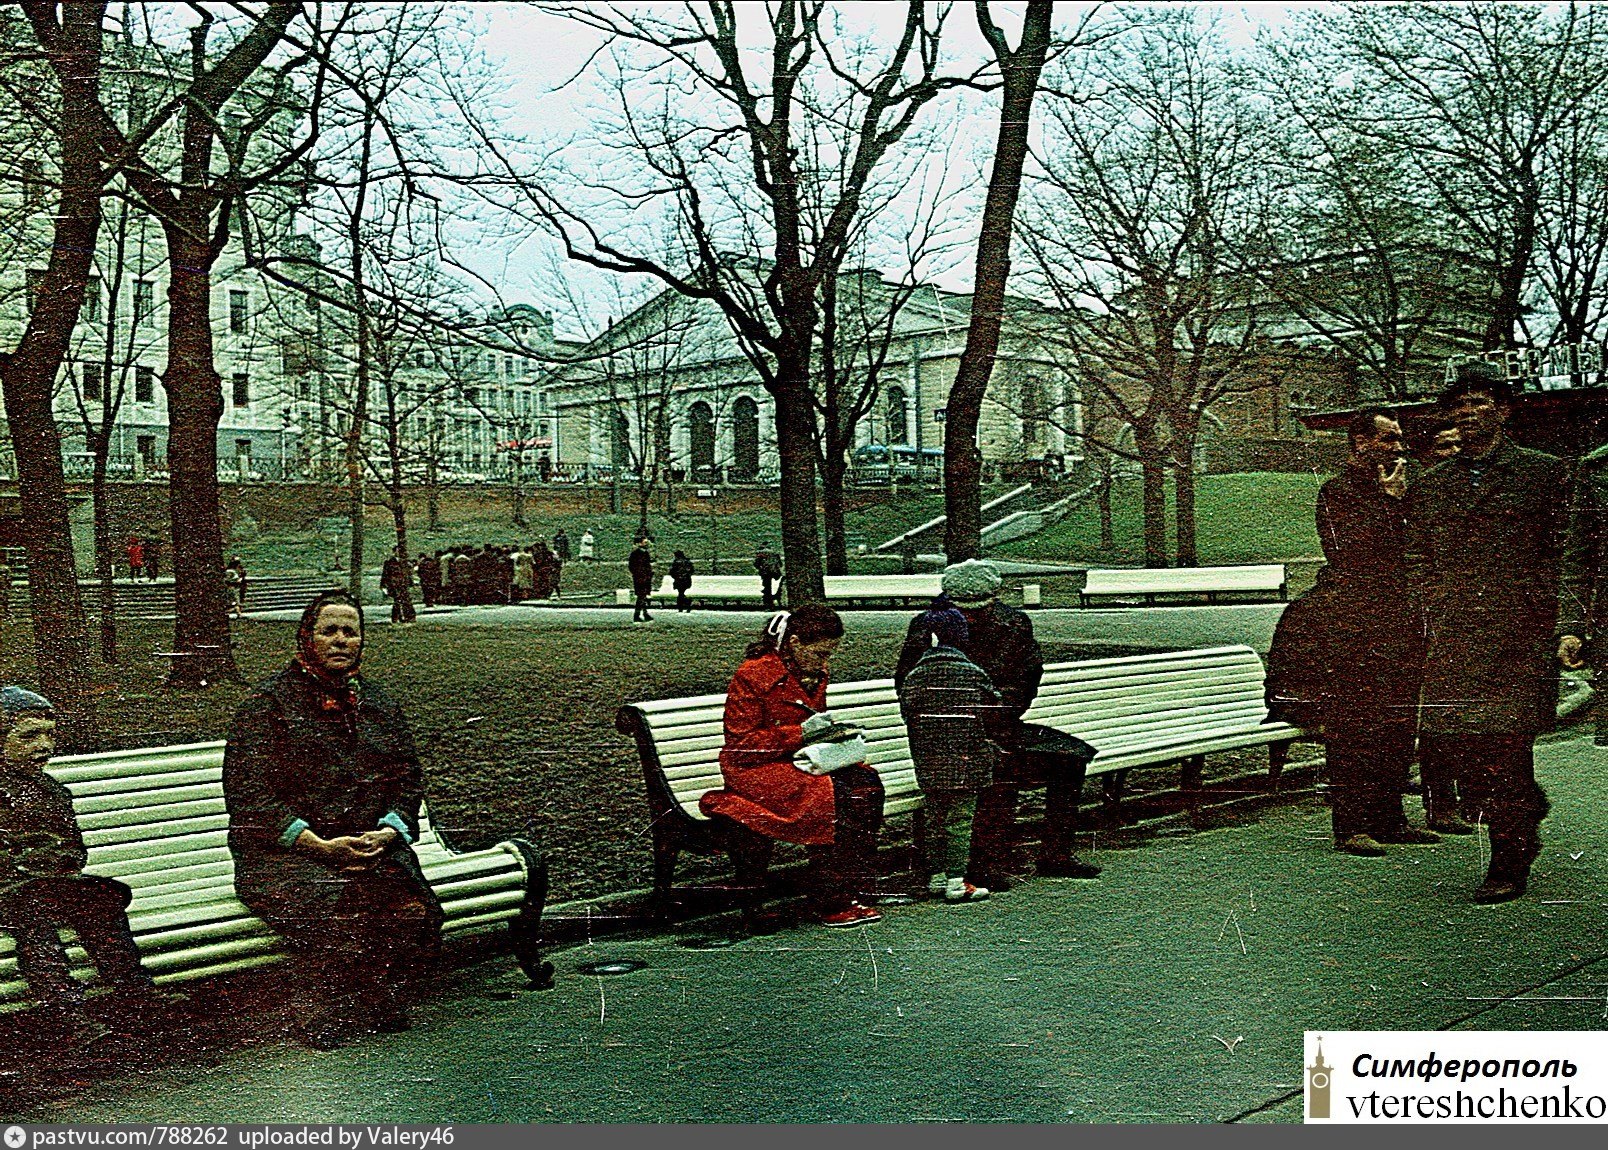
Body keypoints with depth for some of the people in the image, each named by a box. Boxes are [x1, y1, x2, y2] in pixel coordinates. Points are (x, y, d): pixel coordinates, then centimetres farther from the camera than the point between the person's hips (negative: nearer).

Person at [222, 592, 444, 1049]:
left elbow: (409, 779, 18)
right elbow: (248, 794, -6)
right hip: (282, 854, -4)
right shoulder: (268, 703, 2)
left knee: (414, 909, -27)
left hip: (371, 845, 4)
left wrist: (386, 832, -4)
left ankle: (384, 1005, -6)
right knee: (335, 919, -34)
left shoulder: (377, 703, 18)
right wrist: (319, 845, -15)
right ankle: (321, 1019, -12)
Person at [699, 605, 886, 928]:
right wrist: (800, 732, -19)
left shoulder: (815, 676, 11)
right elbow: (741, 745, -13)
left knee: (866, 781, -19)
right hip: (754, 771, -7)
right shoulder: (753, 676, -12)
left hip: (800, 763, 7)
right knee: (831, 796, -31)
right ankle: (832, 904, -22)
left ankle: (852, 892, -18)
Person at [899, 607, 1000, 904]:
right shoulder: (975, 674, -6)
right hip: (966, 763, -3)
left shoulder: (914, 677, -1)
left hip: (928, 763, 3)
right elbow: (993, 715, 3)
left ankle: (936, 878, 21)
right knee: (961, 820, 1)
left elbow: (909, 718, 2)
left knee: (934, 818, 13)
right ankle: (956, 882, 0)